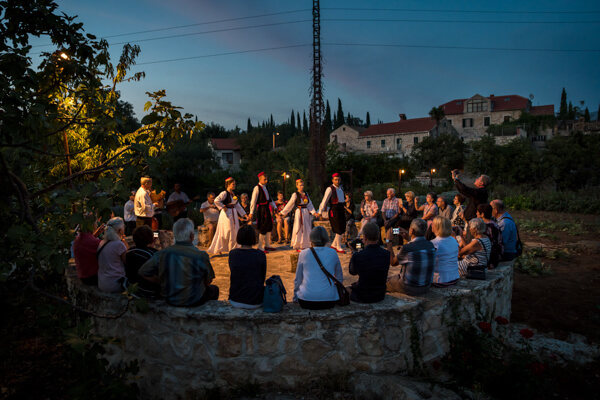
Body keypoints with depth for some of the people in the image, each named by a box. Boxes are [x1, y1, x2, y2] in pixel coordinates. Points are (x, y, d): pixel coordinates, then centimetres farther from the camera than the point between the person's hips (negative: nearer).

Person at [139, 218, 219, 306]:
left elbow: (142, 273, -4)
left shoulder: (161, 254, -13)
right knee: (214, 289, 27)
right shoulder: (201, 256, -24)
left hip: (169, 299, 4)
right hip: (193, 301, -4)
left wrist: (161, 283, 7)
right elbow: (208, 281, -10)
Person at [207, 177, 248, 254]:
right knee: (229, 233, -1)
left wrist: (244, 214, 16)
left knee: (235, 233, 11)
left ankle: (233, 249, 23)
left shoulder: (233, 193, 11)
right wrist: (223, 207, -18)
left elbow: (237, 205, 17)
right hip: (227, 214, -8)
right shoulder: (224, 193, -14)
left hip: (233, 215, 8)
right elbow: (216, 200, -29)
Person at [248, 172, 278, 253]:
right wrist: (251, 213, -17)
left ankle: (267, 245, 24)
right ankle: (260, 247, 3)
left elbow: (270, 199, 22)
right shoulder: (257, 188, -11)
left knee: (269, 227, 13)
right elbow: (253, 201, -14)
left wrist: (275, 208, 17)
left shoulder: (265, 187, 15)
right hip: (261, 209, -9)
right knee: (263, 229, -6)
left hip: (267, 209, 9)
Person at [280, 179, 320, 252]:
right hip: (299, 213, -6)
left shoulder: (306, 193, 9)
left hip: (306, 213, 6)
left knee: (307, 229, 8)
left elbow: (309, 204, 14)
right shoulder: (295, 194, -7)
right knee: (299, 229, 0)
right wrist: (282, 212, -5)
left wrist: (314, 212, 8)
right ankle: (298, 247, 10)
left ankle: (305, 245, 18)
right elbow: (290, 205, -4)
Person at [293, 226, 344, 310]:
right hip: (329, 300, 1)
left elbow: (298, 280, 9)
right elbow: (340, 279, 15)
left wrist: (295, 298, 22)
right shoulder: (333, 253, 3)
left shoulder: (303, 254, 0)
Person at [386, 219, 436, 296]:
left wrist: (389, 242, -3)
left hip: (409, 288, -6)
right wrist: (407, 238, 19)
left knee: (386, 281, 21)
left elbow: (393, 262, -9)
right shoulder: (431, 245, -9)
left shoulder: (407, 248, -27)